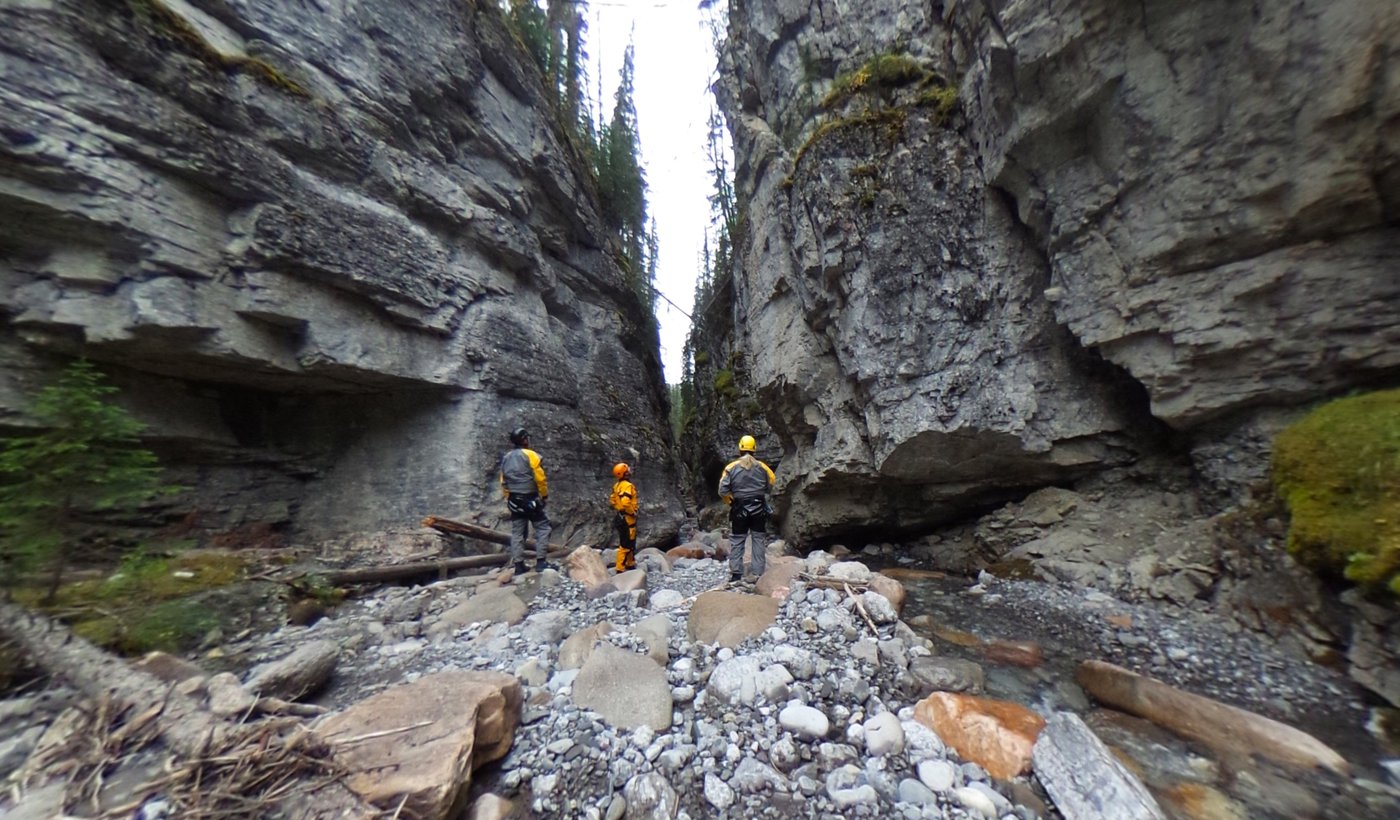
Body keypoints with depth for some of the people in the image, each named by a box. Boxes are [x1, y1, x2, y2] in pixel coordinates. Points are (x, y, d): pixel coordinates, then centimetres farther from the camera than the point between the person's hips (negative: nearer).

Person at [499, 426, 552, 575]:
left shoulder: (505, 458, 9)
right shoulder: (530, 455, -12)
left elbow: (503, 483, 12)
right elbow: (540, 479, -15)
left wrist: (509, 498, 21)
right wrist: (545, 495, -2)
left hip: (514, 500, 7)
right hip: (530, 499, -6)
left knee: (517, 532, 11)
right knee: (543, 527, 2)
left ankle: (519, 565, 15)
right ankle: (540, 562, -2)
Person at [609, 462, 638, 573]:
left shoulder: (617, 485, 8)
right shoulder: (627, 486, -21)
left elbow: (612, 500, 15)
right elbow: (625, 503, -31)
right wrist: (633, 512, -17)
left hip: (621, 517, 10)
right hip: (627, 518, -10)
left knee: (630, 543, 22)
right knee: (625, 544, -1)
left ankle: (630, 564, 34)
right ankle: (620, 568, 6)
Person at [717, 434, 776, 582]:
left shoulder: (731, 467, -5)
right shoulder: (762, 467, -1)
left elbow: (723, 490, -9)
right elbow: (770, 487, 1)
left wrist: (731, 502, 8)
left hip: (739, 509, -1)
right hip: (759, 508, 1)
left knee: (736, 542, 8)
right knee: (759, 541, 10)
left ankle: (736, 574, 7)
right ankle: (758, 574, 13)